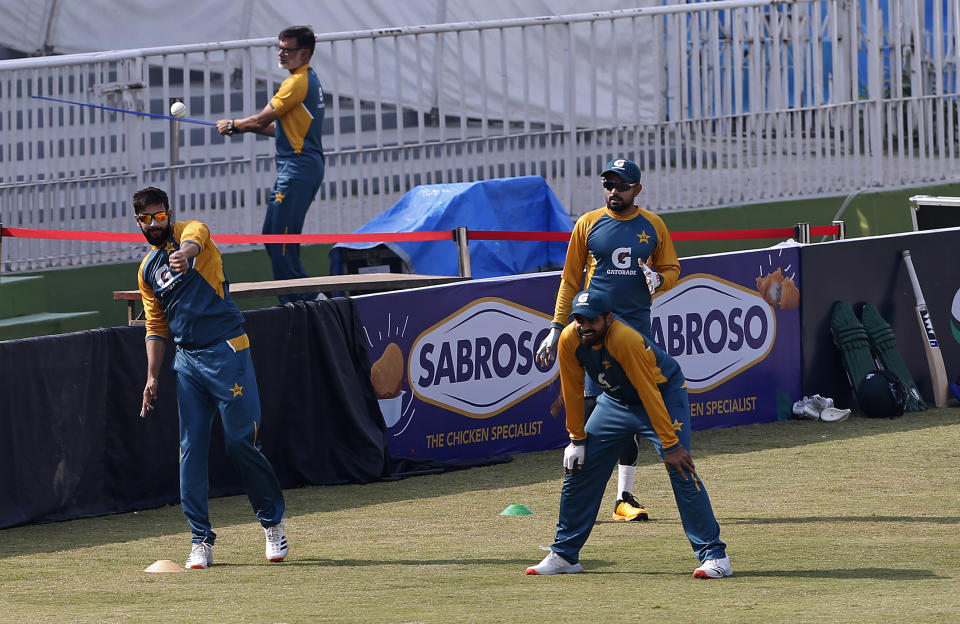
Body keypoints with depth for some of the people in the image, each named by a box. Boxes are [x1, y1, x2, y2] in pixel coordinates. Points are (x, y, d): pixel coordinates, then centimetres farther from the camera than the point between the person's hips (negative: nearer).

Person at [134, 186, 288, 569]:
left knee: (241, 443, -7)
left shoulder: (191, 232, 0)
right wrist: (152, 377, 12)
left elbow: (193, 240, -26)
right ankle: (201, 540, 4)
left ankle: (273, 522, 9)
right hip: (187, 361, 6)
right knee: (191, 450, 1)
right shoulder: (147, 271, 17)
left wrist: (184, 253, -51)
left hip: (226, 351, -6)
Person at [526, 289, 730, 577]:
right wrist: (576, 439, 1)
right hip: (616, 400, 6)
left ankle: (714, 555, -16)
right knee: (578, 469, 3)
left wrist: (670, 446, -32)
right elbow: (572, 390, -3)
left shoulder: (626, 340, -35)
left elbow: (650, 395, -33)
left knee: (681, 470, -20)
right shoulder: (570, 340, -18)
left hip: (664, 394, -6)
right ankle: (564, 555, 16)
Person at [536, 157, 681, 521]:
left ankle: (624, 498, 8)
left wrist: (658, 279, -9)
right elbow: (570, 279, 7)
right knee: (590, 406, -9)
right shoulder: (589, 224, 5)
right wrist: (556, 330, 2)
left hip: (637, 326, 2)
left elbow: (672, 269, 16)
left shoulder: (654, 226, 9)